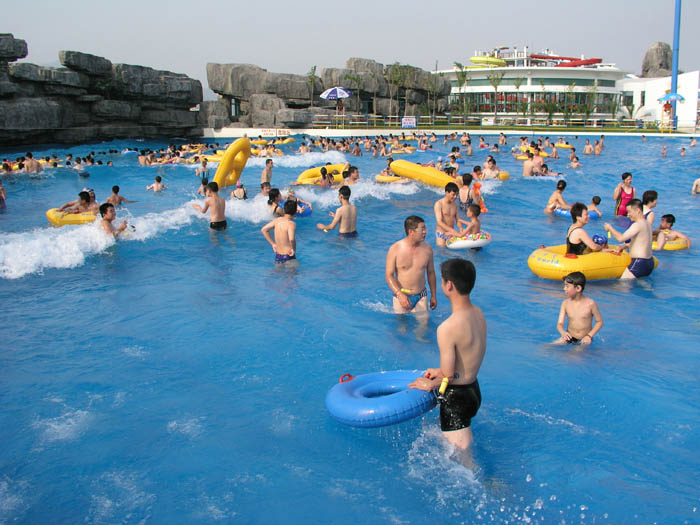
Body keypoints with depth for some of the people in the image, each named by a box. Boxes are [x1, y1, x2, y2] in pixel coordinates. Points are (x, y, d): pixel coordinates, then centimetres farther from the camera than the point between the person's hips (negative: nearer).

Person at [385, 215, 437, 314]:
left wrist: (433, 296, 14)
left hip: (421, 297, 2)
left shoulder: (427, 249, -1)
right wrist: (399, 294, -24)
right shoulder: (395, 249, -12)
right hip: (401, 297, -2)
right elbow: (389, 275, -12)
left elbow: (431, 273, 10)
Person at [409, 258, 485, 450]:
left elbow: (448, 377, -21)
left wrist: (430, 384, -1)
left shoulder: (447, 328, -29)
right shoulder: (478, 313, -2)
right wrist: (441, 371, 20)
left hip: (456, 398, -8)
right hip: (475, 389, 8)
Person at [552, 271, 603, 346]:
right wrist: (563, 332, -29)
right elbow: (560, 324, -6)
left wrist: (589, 336, -14)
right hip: (569, 337, 1)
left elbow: (599, 322, -2)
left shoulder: (590, 303, -12)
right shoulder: (565, 303, -3)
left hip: (584, 339, -1)